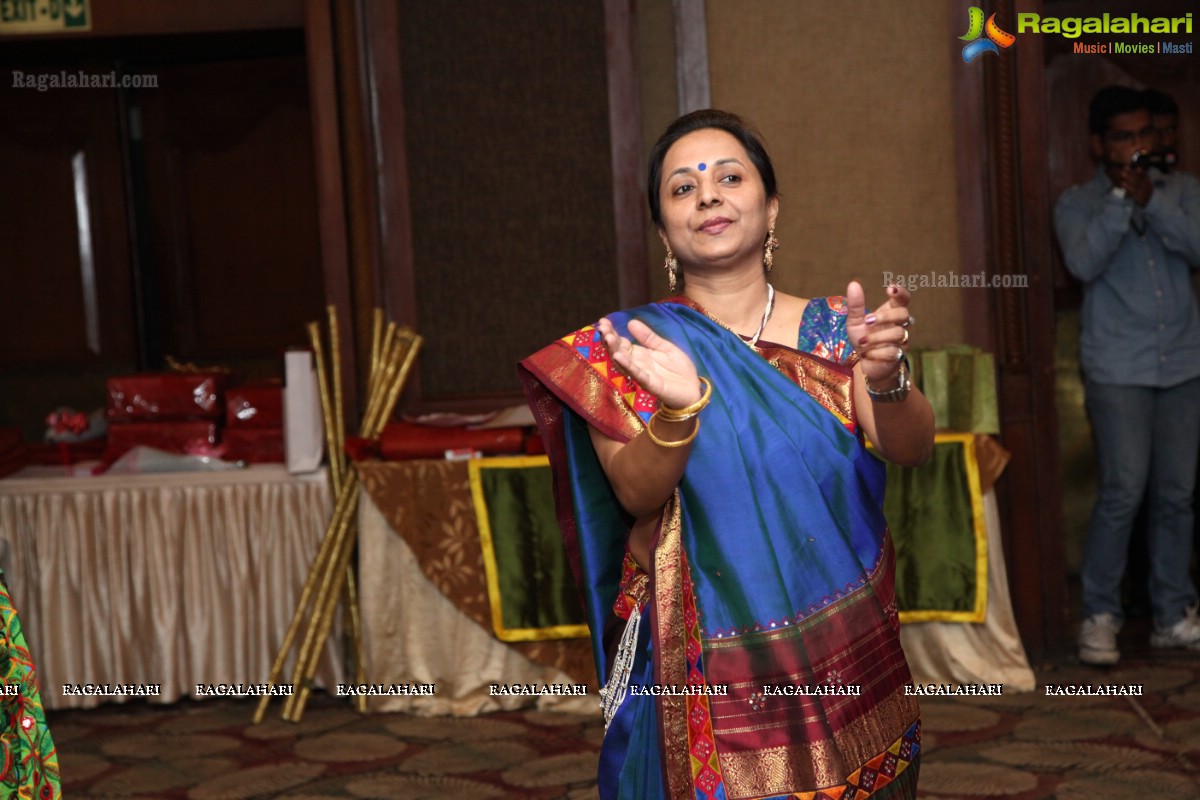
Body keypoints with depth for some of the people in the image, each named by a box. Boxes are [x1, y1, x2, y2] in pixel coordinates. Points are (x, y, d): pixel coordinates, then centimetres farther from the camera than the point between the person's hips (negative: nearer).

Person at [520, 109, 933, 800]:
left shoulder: (832, 330, 2)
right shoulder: (622, 348, -2)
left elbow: (913, 448, -10)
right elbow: (637, 495, -13)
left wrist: (884, 379, -31)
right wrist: (678, 409, -32)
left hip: (846, 662, 2)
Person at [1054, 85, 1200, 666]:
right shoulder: (1077, 204, 4)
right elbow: (1084, 262, -14)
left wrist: (1150, 199, -15)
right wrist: (1121, 197, -16)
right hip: (1117, 371, -3)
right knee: (1123, 492, -10)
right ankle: (1100, 616, 0)